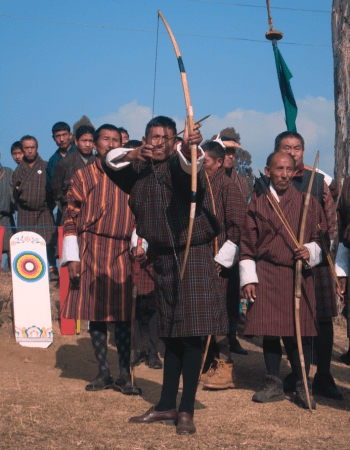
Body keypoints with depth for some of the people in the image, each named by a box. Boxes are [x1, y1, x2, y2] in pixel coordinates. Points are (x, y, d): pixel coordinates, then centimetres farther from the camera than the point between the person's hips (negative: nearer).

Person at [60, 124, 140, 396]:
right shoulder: (83, 176, 4)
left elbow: (138, 215, 14)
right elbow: (71, 218, 2)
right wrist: (72, 257, -5)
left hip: (122, 251, 1)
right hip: (91, 251, 0)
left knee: (123, 314, -3)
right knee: (96, 313, 3)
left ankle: (124, 375, 3)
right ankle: (104, 373, 13)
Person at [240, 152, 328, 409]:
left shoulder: (308, 203, 6)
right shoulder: (257, 204, 6)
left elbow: (322, 236, 10)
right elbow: (247, 244, 6)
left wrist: (311, 251, -11)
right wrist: (248, 279, 0)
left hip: (299, 277, -1)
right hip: (266, 277, 1)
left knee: (299, 332, -3)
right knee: (269, 331, 3)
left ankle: (303, 387, 9)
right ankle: (274, 385, 16)